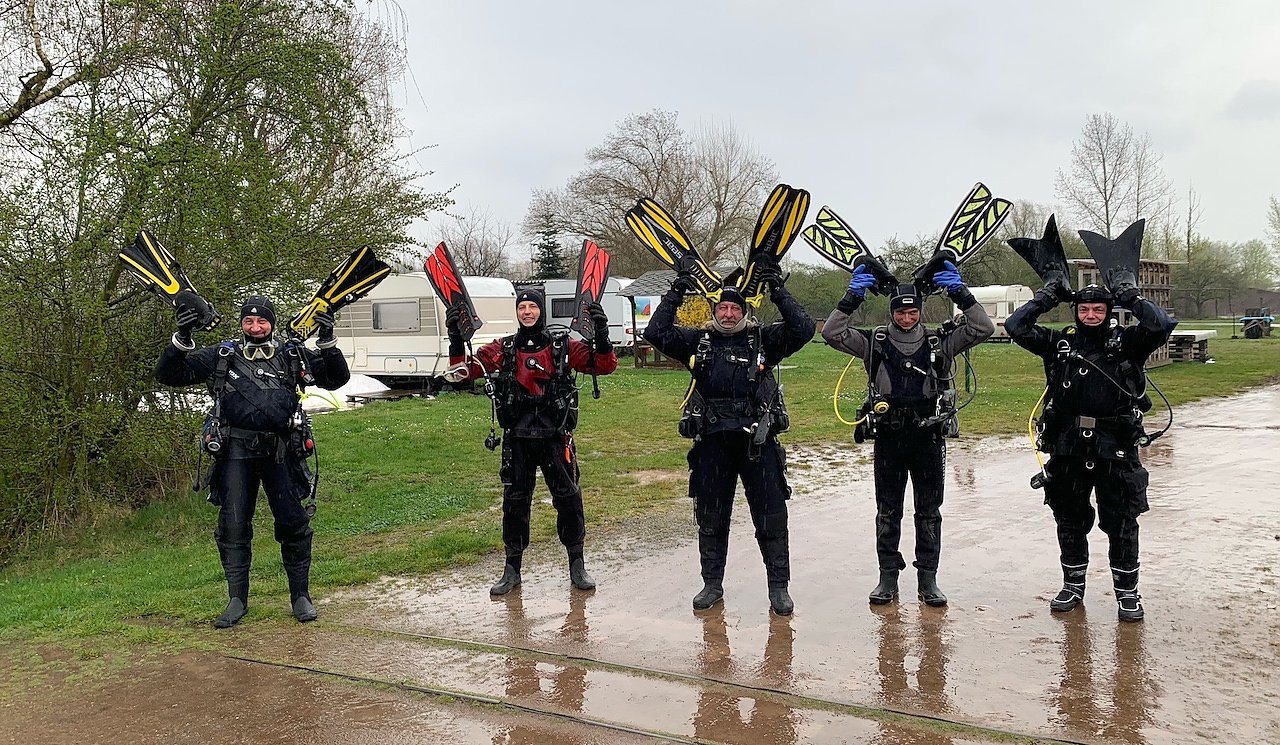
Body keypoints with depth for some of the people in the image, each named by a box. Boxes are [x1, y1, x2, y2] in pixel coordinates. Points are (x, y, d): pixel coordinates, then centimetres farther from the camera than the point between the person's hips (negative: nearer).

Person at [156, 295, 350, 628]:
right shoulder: (220, 356, 9)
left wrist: (328, 342, -5)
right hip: (237, 451, 0)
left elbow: (336, 378, 10)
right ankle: (237, 600, 15)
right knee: (233, 527, 2)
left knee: (294, 523, 0)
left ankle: (301, 596, 13)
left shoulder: (293, 356, 10)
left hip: (281, 451, 0)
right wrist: (182, 339, -8)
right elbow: (168, 375, 9)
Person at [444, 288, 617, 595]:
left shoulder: (564, 346, 1)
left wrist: (601, 334, -19)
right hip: (517, 440, 1)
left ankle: (577, 566, 21)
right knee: (514, 503, 8)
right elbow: (463, 370, 3)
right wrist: (456, 339, -11)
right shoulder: (503, 349, 4)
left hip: (556, 438, -1)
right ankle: (512, 570, 21)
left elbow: (604, 365, -3)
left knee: (569, 499, 4)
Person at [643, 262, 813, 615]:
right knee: (710, 517, 11)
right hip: (712, 443, 2)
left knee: (771, 517, 3)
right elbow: (656, 333, 1)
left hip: (758, 441, -1)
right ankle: (712, 584, 25)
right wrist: (675, 294, -2)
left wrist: (779, 292, -8)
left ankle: (779, 586, 14)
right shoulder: (698, 342, 9)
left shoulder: (763, 340, 5)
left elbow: (803, 329, -6)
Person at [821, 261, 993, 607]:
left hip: (929, 438, 0)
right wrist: (853, 296, -14)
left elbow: (983, 329, -3)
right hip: (888, 439, 0)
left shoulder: (940, 343, 3)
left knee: (929, 511, 8)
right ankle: (888, 577, 18)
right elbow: (831, 333, -8)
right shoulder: (874, 342, 2)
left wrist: (959, 293, -10)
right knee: (888, 512, 8)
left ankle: (928, 579, 18)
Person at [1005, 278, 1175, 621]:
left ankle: (1127, 592, 17)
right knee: (1069, 520, 13)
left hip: (1115, 449, -2)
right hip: (1068, 449, 2)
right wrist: (1047, 297, 3)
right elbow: (1015, 326, 1)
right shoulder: (1059, 343, 7)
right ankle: (1073, 585, 28)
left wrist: (1132, 299, -4)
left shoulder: (1127, 342, 3)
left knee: (1121, 522, 4)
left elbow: (1162, 326, -12)